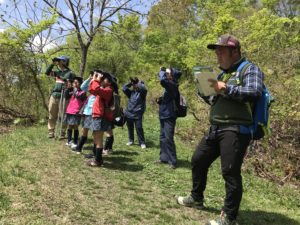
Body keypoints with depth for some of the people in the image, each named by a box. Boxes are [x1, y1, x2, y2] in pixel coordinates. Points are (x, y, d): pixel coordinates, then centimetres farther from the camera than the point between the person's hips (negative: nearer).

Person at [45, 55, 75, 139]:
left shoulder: (70, 73, -2)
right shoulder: (58, 72, 16)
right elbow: (47, 72, 14)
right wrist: (52, 64, 4)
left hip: (63, 97, -6)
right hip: (54, 96, 6)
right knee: (52, 115, 7)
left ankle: (62, 134, 4)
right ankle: (51, 132, 14)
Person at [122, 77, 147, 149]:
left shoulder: (141, 92, -5)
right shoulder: (131, 92, 9)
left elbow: (143, 88, -26)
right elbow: (124, 88, 1)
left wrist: (139, 82, -16)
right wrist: (130, 83, -6)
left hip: (138, 114, -5)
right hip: (129, 113, 5)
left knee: (139, 128, -6)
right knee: (130, 128, 15)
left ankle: (142, 143, 5)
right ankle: (131, 140, 31)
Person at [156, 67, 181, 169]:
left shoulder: (172, 85, -14)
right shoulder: (168, 86, 14)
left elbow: (163, 81, -34)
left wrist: (161, 71, -16)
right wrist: (160, 100, 2)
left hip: (169, 117, -9)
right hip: (163, 116, 9)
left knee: (168, 139, -9)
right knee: (162, 138, 13)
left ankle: (172, 161, -1)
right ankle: (164, 158, 23)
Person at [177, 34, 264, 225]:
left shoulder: (250, 69, -3)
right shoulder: (223, 73, 20)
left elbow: (254, 93, -21)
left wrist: (225, 88, -20)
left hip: (235, 130, -9)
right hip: (216, 128, 9)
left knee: (230, 172, -7)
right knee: (198, 161, 15)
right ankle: (197, 198, 35)